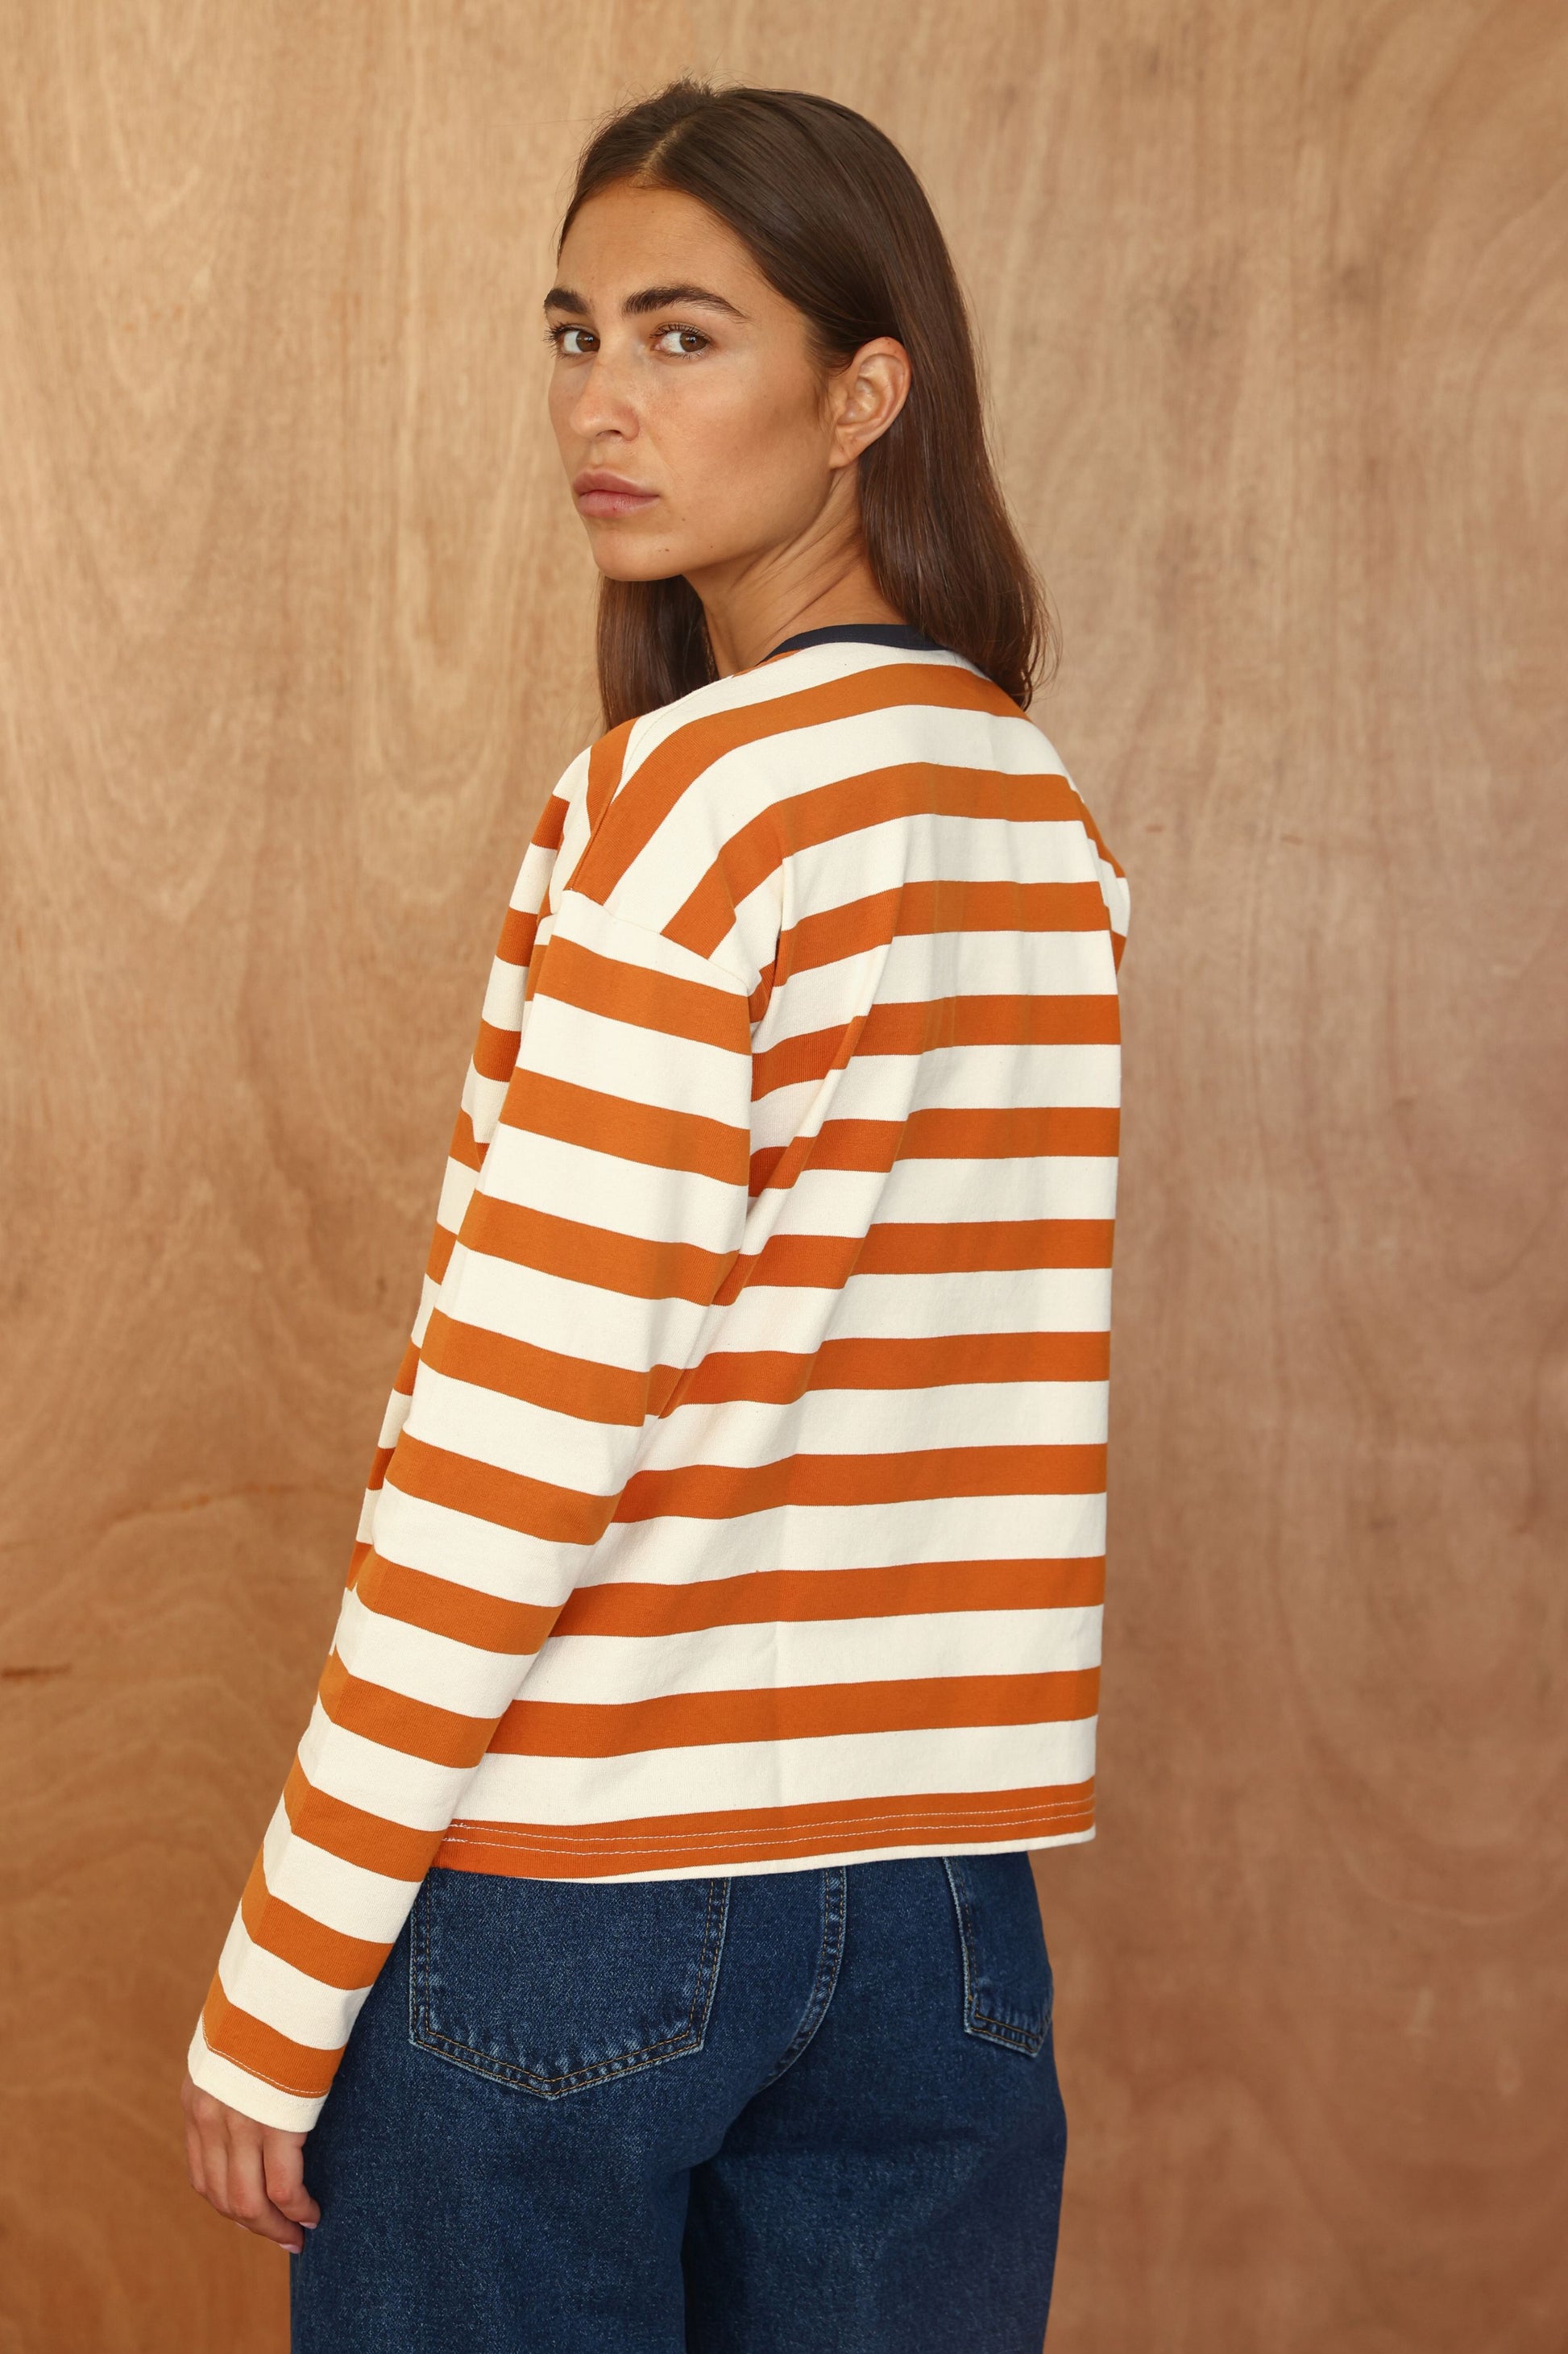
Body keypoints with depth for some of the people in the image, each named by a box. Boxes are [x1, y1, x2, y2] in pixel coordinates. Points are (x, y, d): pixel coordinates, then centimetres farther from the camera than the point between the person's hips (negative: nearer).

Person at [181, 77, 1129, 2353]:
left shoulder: (689, 797, -14)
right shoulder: (1047, 818, 7)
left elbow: (517, 1436, -16)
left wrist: (276, 1990, -11)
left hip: (583, 1877, -7)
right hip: (948, 1897, 7)